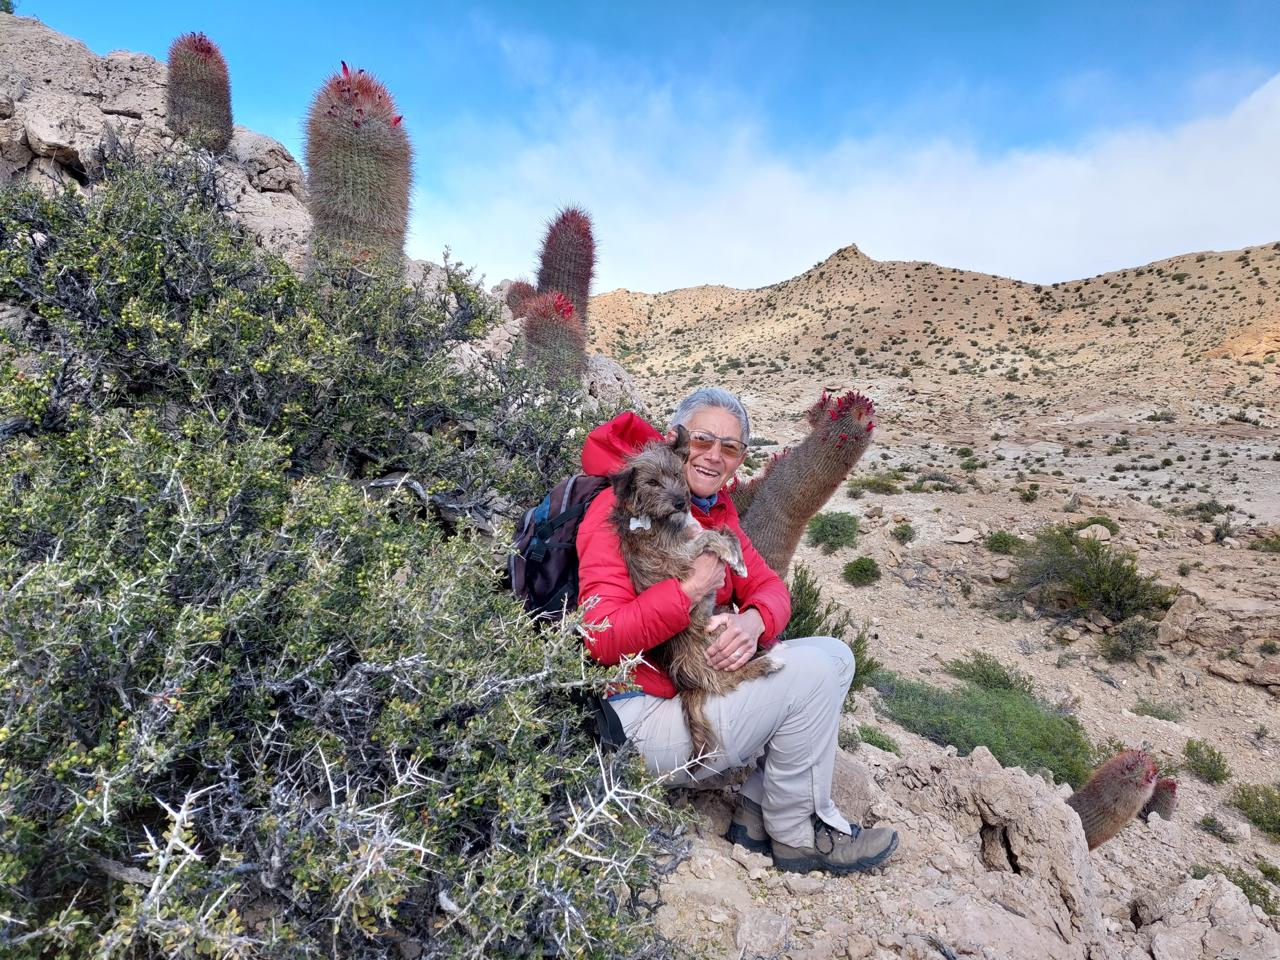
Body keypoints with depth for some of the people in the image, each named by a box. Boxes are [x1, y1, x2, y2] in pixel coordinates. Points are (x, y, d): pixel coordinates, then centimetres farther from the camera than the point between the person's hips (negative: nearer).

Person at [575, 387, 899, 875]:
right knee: (810, 668, -16)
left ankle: (757, 809, 9)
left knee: (834, 654, 5)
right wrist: (693, 588, -30)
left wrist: (754, 620, -18)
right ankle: (797, 833, 8)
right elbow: (601, 637, -28)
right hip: (644, 717, -9)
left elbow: (768, 586, 5)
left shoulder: (717, 510, 8)